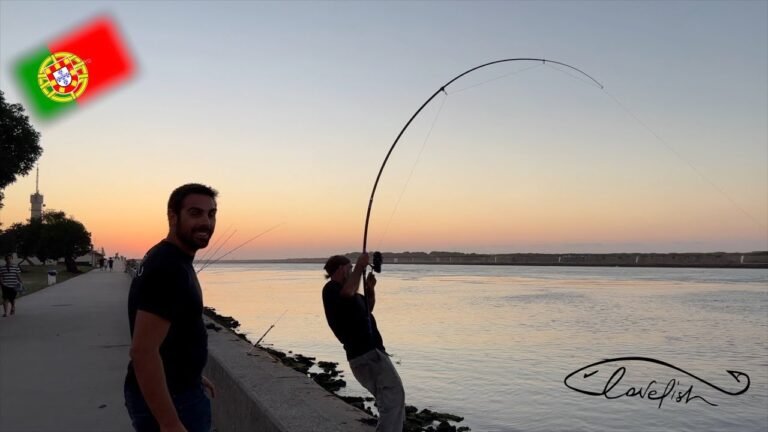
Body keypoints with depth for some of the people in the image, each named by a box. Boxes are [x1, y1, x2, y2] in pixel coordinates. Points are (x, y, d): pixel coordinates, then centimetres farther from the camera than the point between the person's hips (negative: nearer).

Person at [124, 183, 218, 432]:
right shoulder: (168, 268, -24)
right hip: (167, 400, -10)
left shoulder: (171, 260, 9)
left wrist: (191, 376, 22)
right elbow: (143, 351, -29)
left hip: (176, 388, 10)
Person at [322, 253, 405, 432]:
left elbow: (368, 307, 29)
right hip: (368, 354, -10)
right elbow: (349, 292, -34)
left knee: (390, 399, 17)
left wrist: (370, 289, 11)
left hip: (368, 354, 10)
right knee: (394, 396, -13)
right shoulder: (331, 289, -9)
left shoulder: (339, 290, 20)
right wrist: (360, 266, -22)